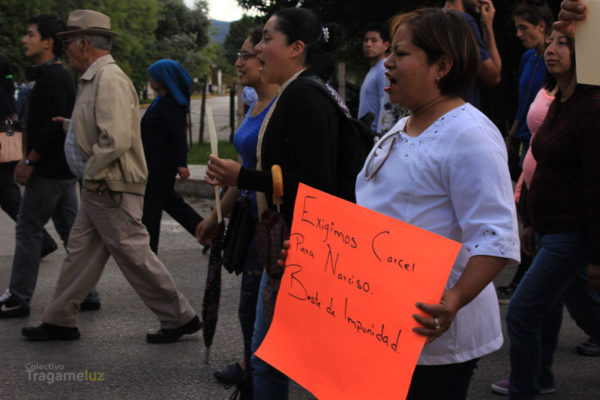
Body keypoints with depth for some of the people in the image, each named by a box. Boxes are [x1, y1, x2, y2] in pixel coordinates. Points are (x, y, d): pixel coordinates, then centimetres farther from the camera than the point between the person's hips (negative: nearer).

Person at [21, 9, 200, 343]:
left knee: (136, 258, -2)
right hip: (99, 190, 10)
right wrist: (69, 125, 24)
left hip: (112, 190, -10)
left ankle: (180, 318, 9)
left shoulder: (109, 79, -19)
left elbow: (116, 139, -28)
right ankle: (60, 321, 23)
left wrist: (91, 173, -18)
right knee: (80, 253, 14)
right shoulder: (95, 79, 14)